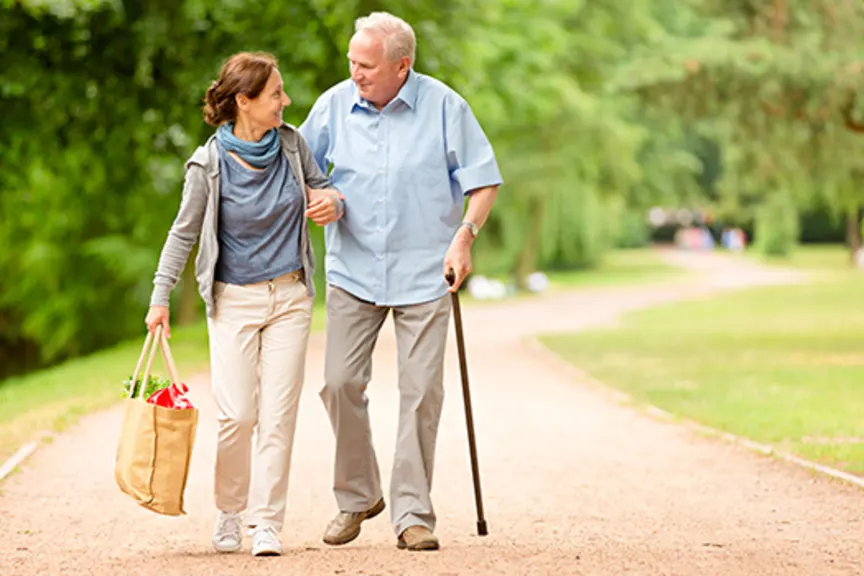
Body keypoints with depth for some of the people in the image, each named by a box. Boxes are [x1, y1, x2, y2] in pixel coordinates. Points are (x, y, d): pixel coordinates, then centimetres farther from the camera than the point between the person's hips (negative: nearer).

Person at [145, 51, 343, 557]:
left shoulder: (291, 144, 0)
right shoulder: (210, 163, -10)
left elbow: (321, 188, 16)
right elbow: (185, 232, 0)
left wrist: (332, 202, -8)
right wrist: (161, 297, -4)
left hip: (290, 297, 3)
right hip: (234, 301, -3)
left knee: (278, 415, -2)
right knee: (237, 415, -7)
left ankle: (267, 523, 4)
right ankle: (231, 511, 17)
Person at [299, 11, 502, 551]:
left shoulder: (444, 106, -3)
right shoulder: (334, 105, 2)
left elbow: (483, 180, 2)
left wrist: (464, 235, -12)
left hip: (424, 275, -2)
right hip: (352, 271, 2)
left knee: (421, 391, -4)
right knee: (341, 383, -3)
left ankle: (412, 513, 3)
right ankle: (356, 496, 16)